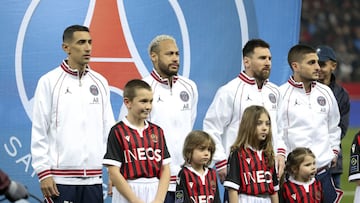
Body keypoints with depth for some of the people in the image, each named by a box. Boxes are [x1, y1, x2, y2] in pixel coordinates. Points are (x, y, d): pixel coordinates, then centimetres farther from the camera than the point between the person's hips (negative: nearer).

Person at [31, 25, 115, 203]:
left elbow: (109, 129, 14)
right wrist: (44, 173, -10)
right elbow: (39, 132, -3)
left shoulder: (100, 83, 12)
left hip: (93, 178, 4)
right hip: (60, 179, -4)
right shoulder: (49, 81, -1)